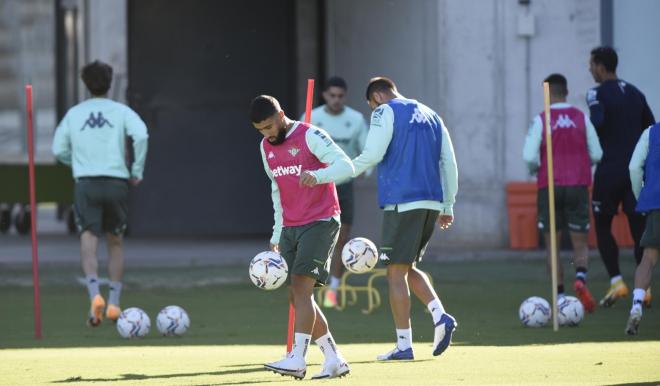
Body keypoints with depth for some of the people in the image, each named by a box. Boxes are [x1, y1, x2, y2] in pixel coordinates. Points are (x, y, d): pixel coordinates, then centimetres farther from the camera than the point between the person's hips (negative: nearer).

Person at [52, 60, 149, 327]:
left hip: (85, 184, 0)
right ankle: (114, 303, 14)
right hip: (117, 182, 0)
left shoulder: (73, 114, 9)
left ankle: (95, 295, -28)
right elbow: (141, 135, -12)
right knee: (115, 242, 15)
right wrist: (137, 171, -2)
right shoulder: (120, 111, 5)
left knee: (88, 241, -5)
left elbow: (59, 149, 8)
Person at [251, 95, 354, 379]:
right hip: (290, 228, 8)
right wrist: (277, 234, 20)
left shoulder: (310, 136, -10)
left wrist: (317, 176, -38)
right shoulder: (266, 147, 13)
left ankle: (297, 359, -21)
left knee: (301, 287, -18)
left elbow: (346, 166, -19)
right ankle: (334, 360, 10)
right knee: (297, 297, 4)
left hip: (320, 222, -8)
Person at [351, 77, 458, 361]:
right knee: (409, 268, 19)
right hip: (432, 203, 7)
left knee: (396, 272, -1)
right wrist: (448, 206, 19)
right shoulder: (430, 116, 19)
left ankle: (404, 345, -3)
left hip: (402, 203, -7)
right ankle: (441, 317, -2)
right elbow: (449, 162, 16)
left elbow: (373, 154, -12)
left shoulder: (385, 113, -1)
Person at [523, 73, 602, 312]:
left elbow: (530, 157, -11)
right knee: (580, 243, 7)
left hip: (549, 187, -1)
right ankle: (580, 279, -22)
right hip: (578, 185, 1)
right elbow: (596, 155, 3)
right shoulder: (581, 118, 2)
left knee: (552, 245, 8)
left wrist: (536, 169, 11)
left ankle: (560, 295, 0)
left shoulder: (541, 120, -4)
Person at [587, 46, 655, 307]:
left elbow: (597, 123, -23)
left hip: (609, 170, -5)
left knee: (602, 227, 8)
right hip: (636, 170, 5)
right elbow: (651, 129, 16)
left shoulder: (598, 94, -6)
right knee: (639, 228, 4)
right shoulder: (635, 94, 14)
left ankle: (617, 282, -3)